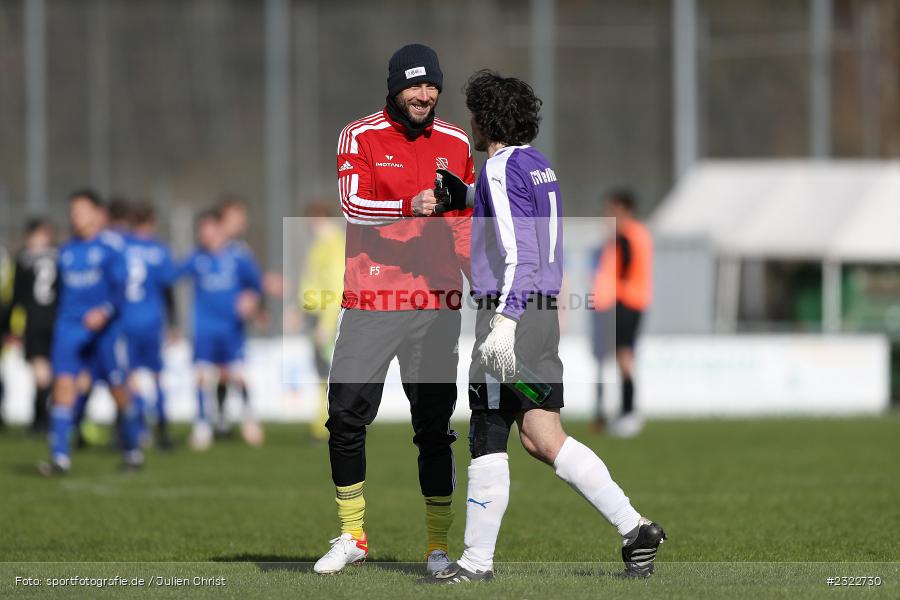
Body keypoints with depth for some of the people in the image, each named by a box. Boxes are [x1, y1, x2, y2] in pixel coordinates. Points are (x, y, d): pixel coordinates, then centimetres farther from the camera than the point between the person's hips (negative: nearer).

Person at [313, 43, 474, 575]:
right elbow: (353, 204, -14)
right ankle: (352, 536, 12)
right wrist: (410, 206, -29)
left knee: (435, 427, -1)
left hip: (436, 302, 1)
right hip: (370, 301, -1)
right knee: (347, 417, -3)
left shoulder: (457, 144, 10)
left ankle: (439, 546, 6)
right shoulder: (360, 138, 1)